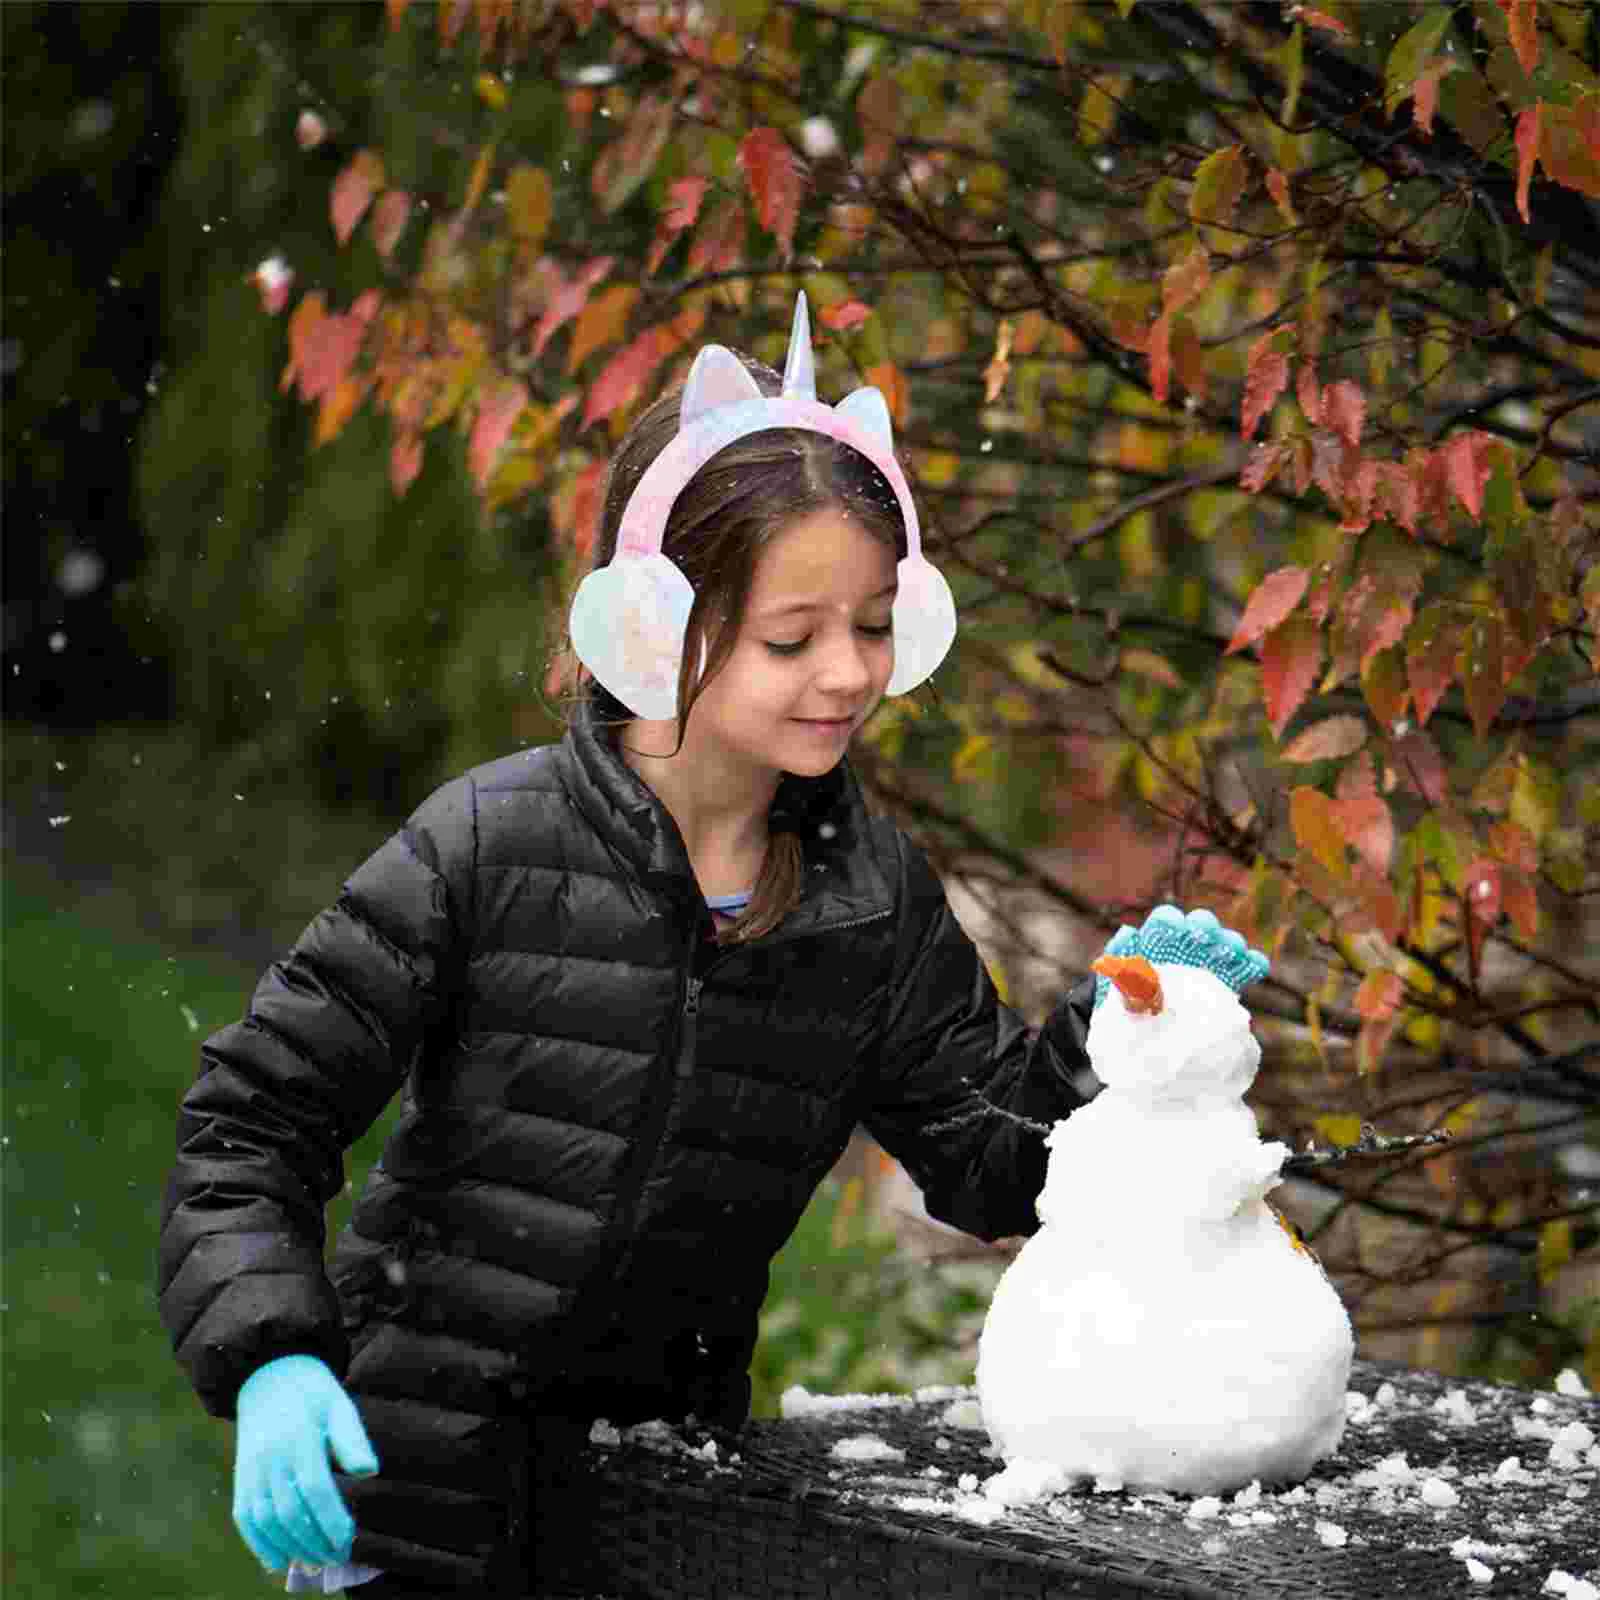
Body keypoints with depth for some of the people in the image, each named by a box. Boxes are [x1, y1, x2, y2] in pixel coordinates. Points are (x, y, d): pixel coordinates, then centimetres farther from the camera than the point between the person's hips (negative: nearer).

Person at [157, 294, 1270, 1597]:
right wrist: (272, 1366, -24)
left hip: (662, 1486, 4)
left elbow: (987, 1158, 5)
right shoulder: (496, 848, -15)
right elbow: (254, 1121, -11)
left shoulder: (876, 898, -1)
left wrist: (1109, 1031, -13)